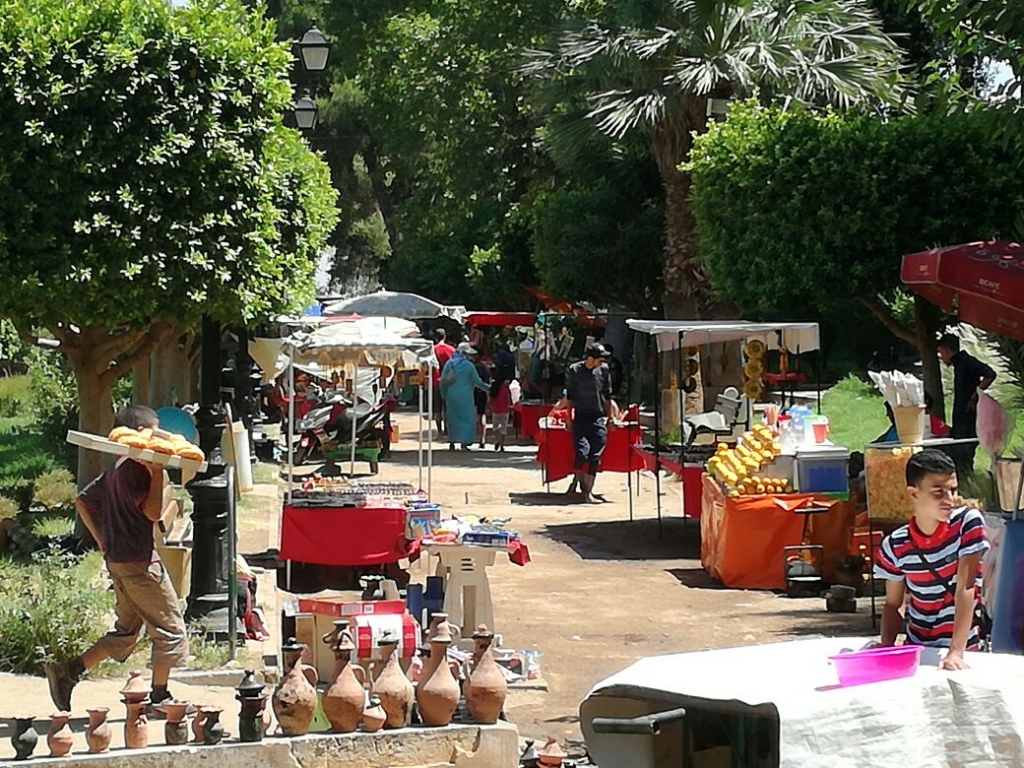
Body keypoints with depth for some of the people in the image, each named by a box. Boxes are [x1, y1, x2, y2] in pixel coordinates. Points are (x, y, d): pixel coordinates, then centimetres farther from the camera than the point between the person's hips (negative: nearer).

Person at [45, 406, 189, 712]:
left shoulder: (115, 470, 13)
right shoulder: (136, 469, -15)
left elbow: (84, 501, 20)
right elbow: (152, 512, -21)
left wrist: (102, 542, 19)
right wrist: (157, 474, -19)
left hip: (116, 559, 10)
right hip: (139, 562, -10)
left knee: (126, 632, 16)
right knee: (171, 630, 2)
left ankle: (67, 672, 6)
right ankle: (159, 696, 7)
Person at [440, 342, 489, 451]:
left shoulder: (449, 363, 1)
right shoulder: (469, 365, -8)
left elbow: (443, 380, 1)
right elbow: (477, 381, -4)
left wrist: (444, 395, 11)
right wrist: (488, 388, 10)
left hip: (451, 396, 3)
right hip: (465, 397, -3)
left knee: (452, 418, 14)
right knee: (467, 419, 4)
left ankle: (452, 443, 13)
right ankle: (464, 443, -4)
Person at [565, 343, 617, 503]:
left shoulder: (603, 370, 5)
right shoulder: (574, 370, -1)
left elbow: (607, 395, 13)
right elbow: (569, 396, 5)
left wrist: (609, 417, 14)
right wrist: (569, 417, 3)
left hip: (599, 418, 2)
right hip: (580, 417, -2)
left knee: (595, 456, -3)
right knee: (582, 452, -17)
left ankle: (588, 492, 1)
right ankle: (577, 478, 12)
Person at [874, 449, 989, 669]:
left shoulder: (968, 523, -8)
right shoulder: (896, 546, -1)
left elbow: (966, 589, -13)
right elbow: (893, 605, 9)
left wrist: (956, 652, -20)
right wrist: (886, 645, -8)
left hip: (966, 648, -2)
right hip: (917, 649, 2)